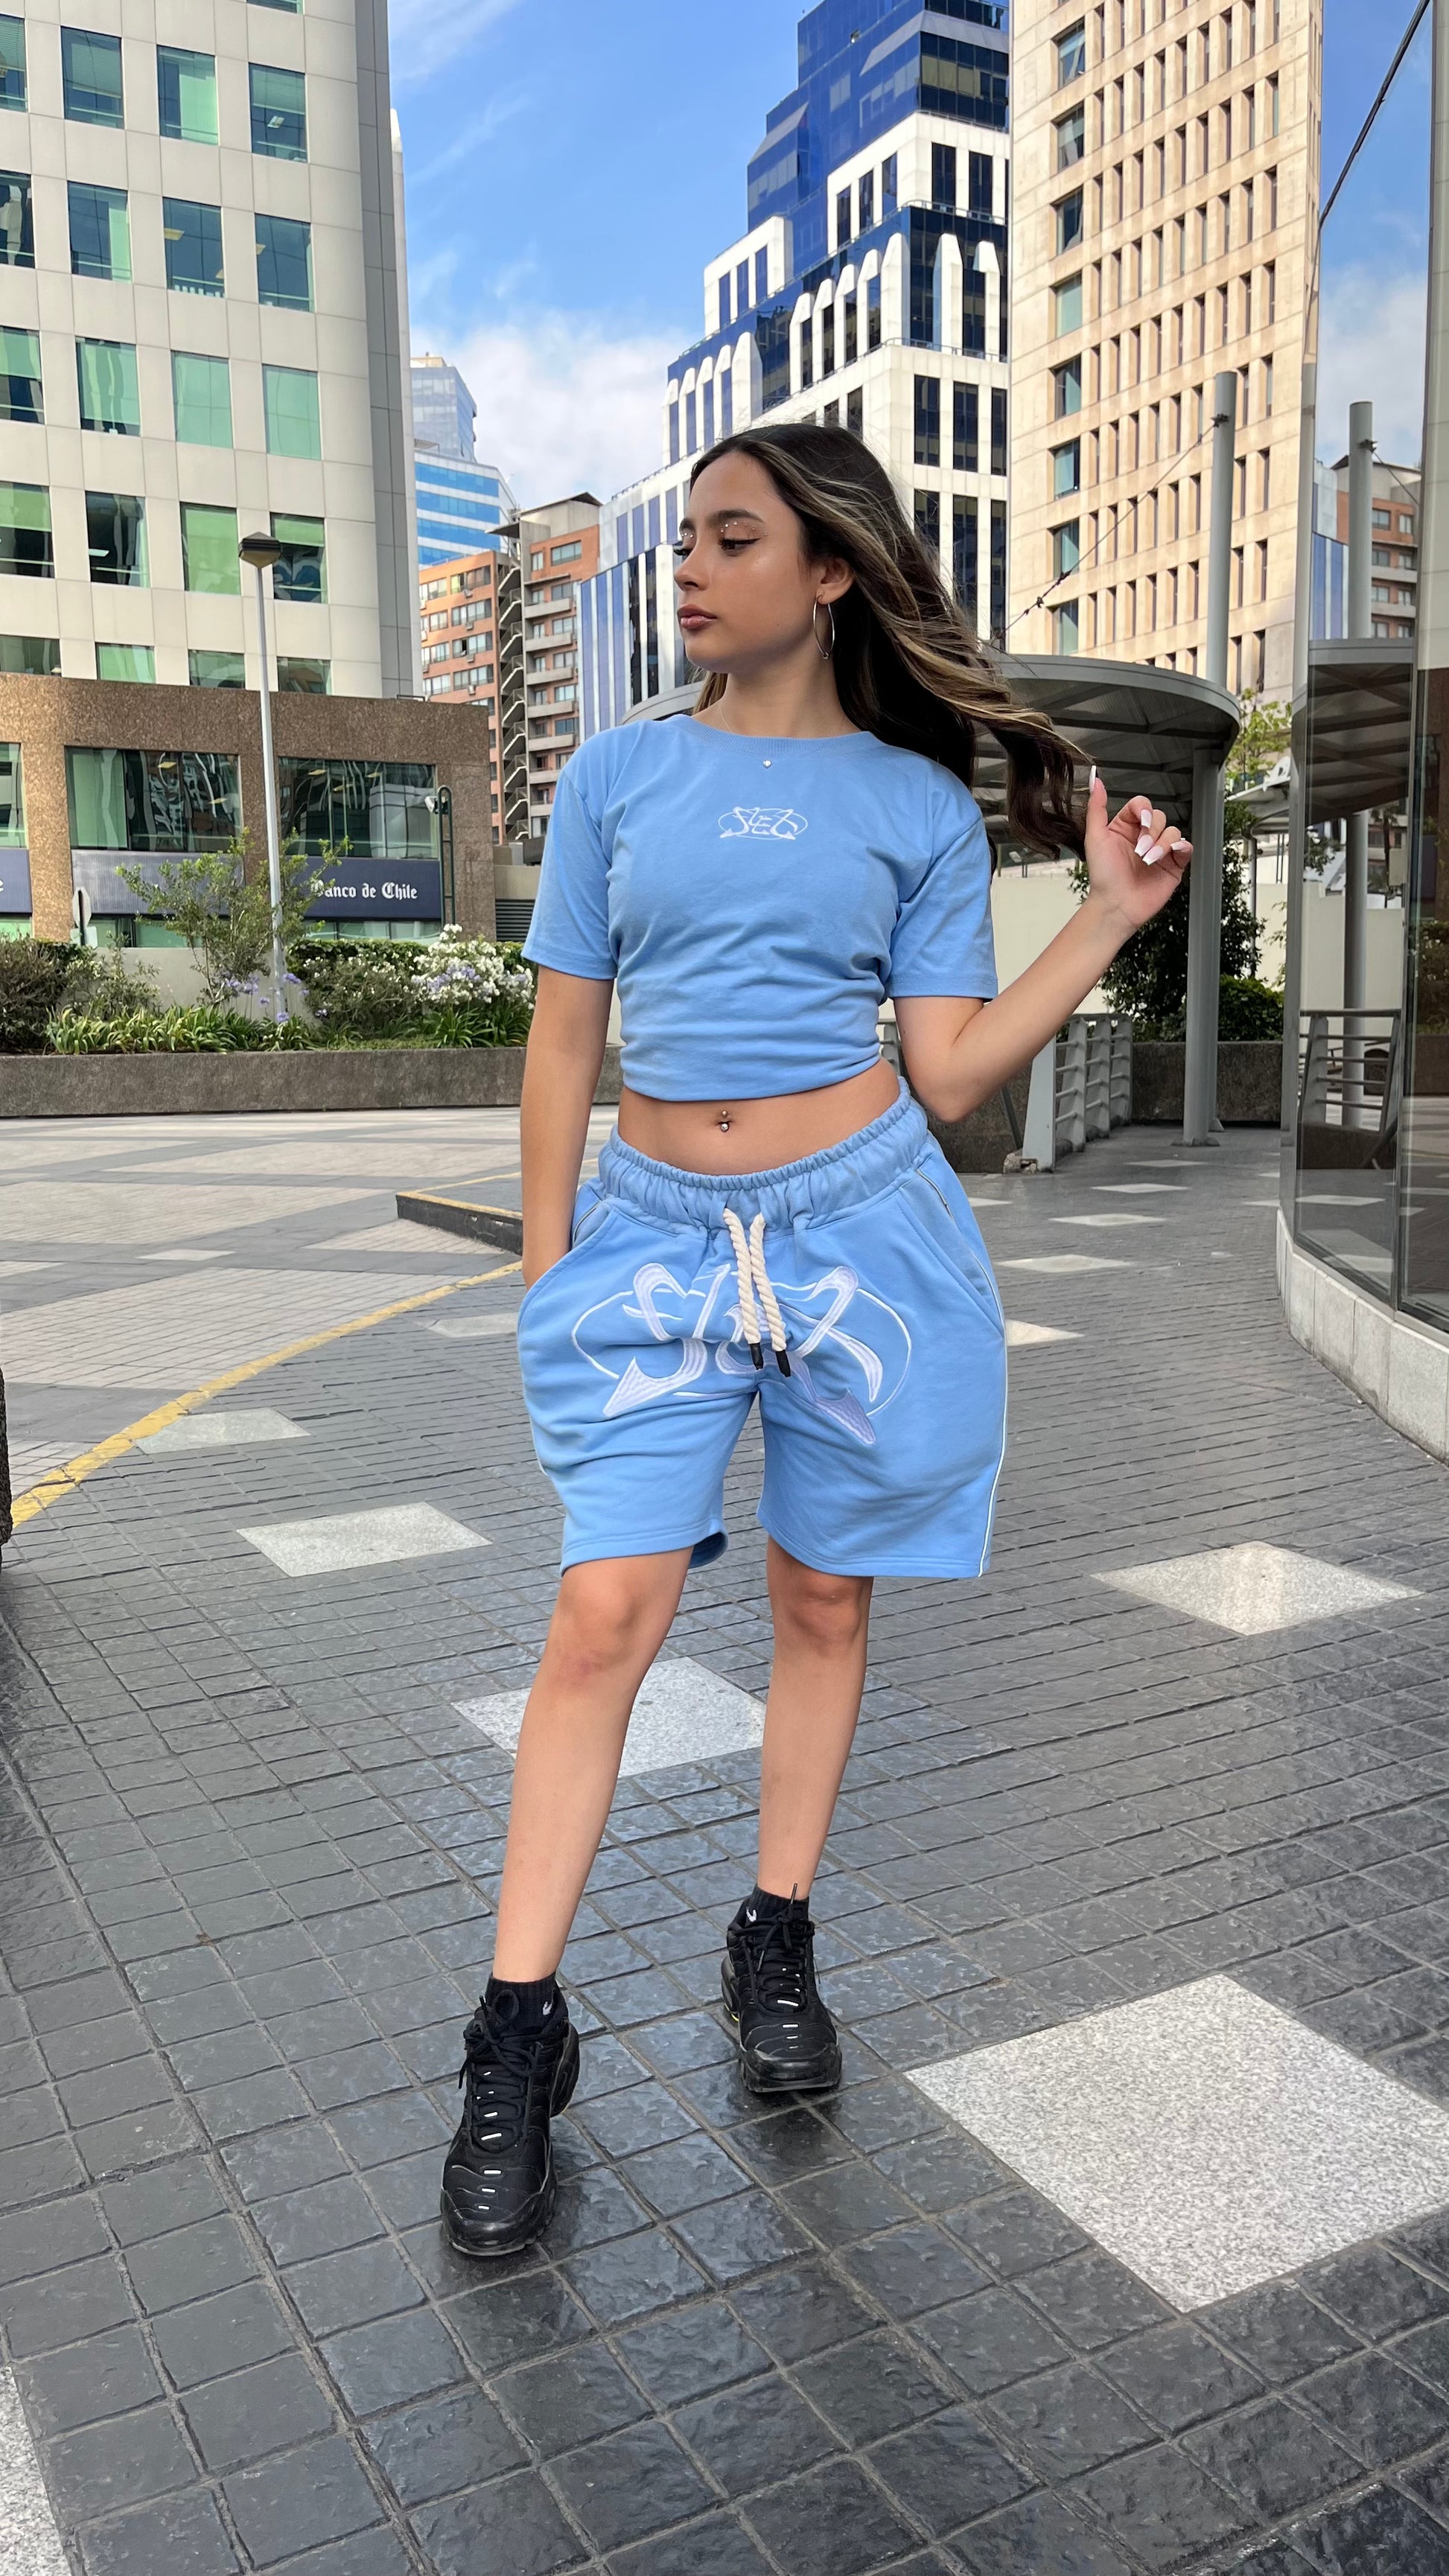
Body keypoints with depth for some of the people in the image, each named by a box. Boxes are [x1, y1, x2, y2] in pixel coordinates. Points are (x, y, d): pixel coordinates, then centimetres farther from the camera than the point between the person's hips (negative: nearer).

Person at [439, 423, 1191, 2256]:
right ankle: (517, 2042, 5)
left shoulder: (921, 802, 5)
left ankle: (776, 1947, 29)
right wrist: (545, 1265, 6)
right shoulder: (620, 773, 7)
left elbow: (951, 1071, 2)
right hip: (654, 1232, 0)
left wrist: (1110, 919, -5)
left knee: (822, 1606, 9)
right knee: (606, 1615, -7)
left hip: (860, 1230, 0)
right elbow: (566, 1036, 8)